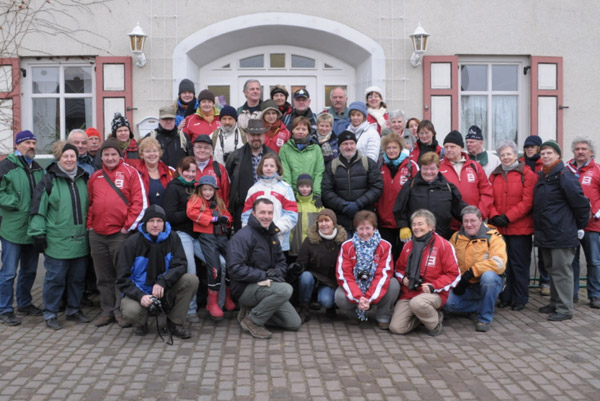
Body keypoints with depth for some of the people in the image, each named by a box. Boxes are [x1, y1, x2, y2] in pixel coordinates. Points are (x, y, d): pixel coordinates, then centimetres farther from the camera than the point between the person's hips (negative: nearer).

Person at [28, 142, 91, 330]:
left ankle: (74, 309, 27)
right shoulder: (49, 179, -4)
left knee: (78, 277, 13)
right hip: (57, 241, -5)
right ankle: (50, 314, 14)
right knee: (55, 278, 1)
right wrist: (38, 233, -10)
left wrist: (90, 231, 20)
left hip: (80, 240, 5)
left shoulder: (83, 179, 12)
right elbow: (38, 207, -6)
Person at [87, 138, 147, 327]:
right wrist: (90, 224, 7)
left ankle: (121, 311, 14)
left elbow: (140, 202, -7)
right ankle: (107, 310, 23)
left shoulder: (130, 172, -2)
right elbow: (90, 203, 19)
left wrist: (129, 226, -8)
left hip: (121, 233, -5)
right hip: (97, 234, 5)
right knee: (103, 276, 12)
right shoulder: (95, 176, 13)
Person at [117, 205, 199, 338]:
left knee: (191, 280, -23)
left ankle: (175, 323, -5)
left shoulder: (172, 238, -6)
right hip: (139, 291, -2)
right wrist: (140, 296, -27)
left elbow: (180, 265, -11)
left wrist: (162, 282, -29)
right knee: (131, 312, -34)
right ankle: (141, 323, 6)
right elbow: (122, 279, -11)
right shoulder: (132, 242, -12)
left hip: (165, 289, 3)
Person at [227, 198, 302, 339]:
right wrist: (264, 275, -24)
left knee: (294, 323, 4)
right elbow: (235, 269, -25)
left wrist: (277, 272, -8)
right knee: (285, 289, -32)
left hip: (267, 286, 8)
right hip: (245, 289, -8)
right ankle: (252, 321, -14)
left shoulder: (271, 235, 12)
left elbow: (281, 262, 16)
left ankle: (252, 310, 12)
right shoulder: (243, 236, -16)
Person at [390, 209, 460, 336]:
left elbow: (453, 274, -4)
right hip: (408, 293, 5)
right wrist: (403, 278, 3)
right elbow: (399, 268, 26)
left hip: (434, 293, -5)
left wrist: (433, 286, -15)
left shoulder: (443, 245, -3)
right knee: (396, 328, -14)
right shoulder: (408, 246, 13)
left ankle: (435, 323, -7)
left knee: (417, 303, -40)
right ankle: (422, 317, 15)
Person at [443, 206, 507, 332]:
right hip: (465, 286, 4)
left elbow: (499, 262, -24)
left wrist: (472, 271, -27)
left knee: (488, 276, -38)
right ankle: (482, 306, 6)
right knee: (448, 304, -18)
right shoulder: (456, 237, 3)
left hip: (489, 283, -4)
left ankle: (485, 319, -20)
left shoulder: (492, 236, -10)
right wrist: (456, 281, -10)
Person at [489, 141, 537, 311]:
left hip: (520, 228, -4)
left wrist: (508, 217, -14)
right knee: (503, 264, 9)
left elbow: (528, 201, -10)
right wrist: (494, 216, -10)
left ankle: (520, 299, 15)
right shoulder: (494, 175, 11)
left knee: (519, 264, 3)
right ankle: (505, 297, 20)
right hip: (498, 227, 4)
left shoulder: (527, 174, -2)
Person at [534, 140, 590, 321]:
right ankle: (555, 303, 28)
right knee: (551, 269, 17)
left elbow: (580, 201, -14)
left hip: (562, 234, -9)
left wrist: (580, 225, -6)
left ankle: (564, 309, 5)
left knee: (562, 271, -3)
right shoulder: (541, 176, 13)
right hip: (546, 234, 9)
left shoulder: (564, 175, -13)